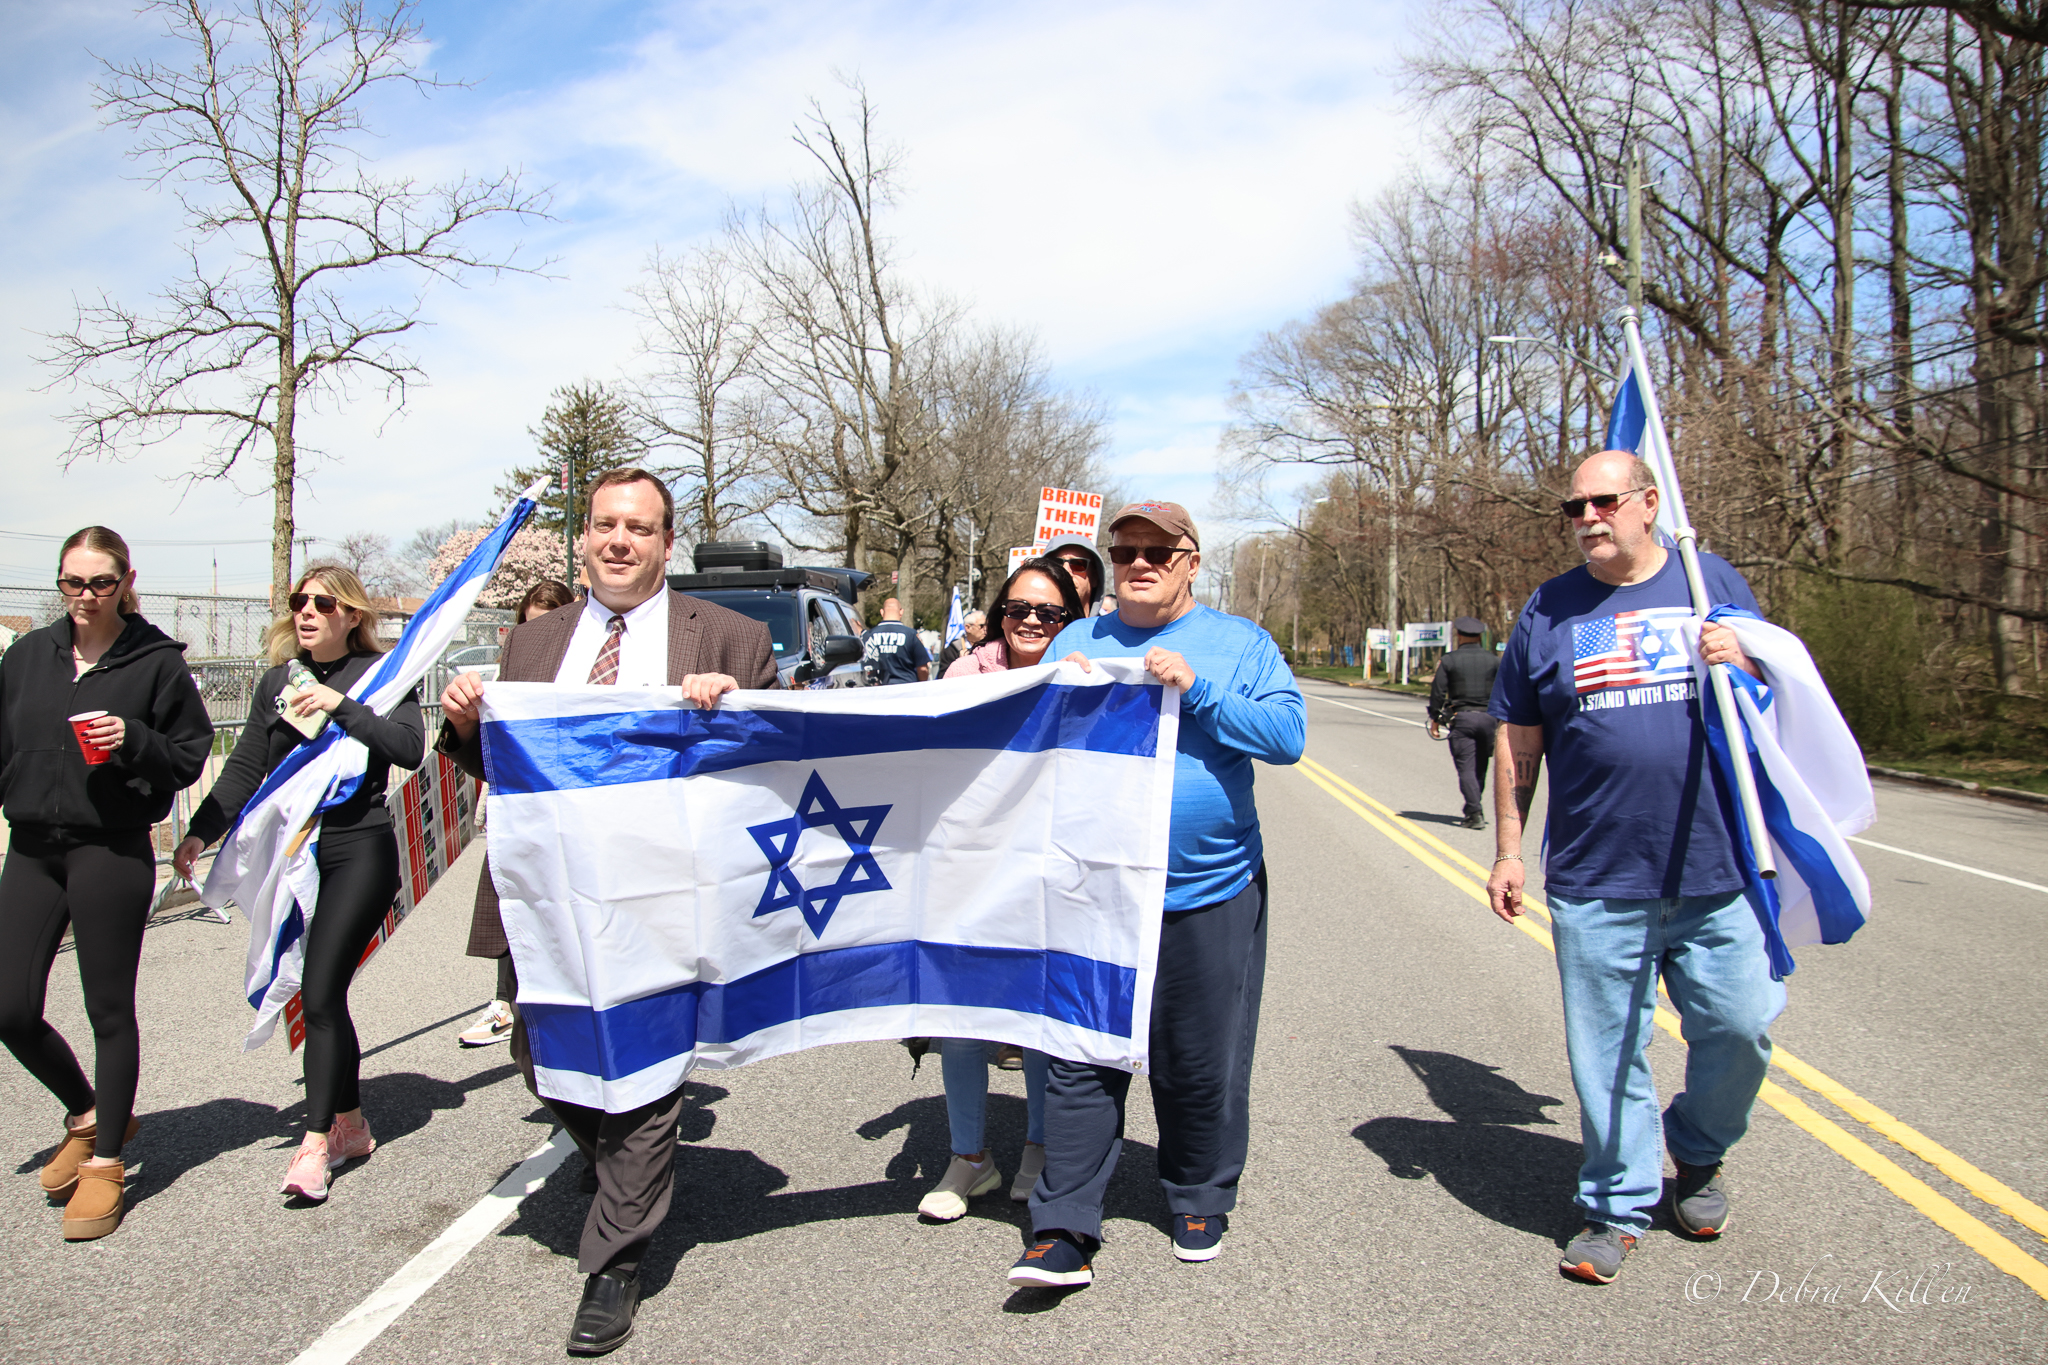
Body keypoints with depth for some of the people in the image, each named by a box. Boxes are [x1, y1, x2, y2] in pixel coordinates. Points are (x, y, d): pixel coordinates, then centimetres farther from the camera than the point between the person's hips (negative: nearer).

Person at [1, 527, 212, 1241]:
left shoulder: (158, 662, -3)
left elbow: (190, 757, -2)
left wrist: (135, 741, -19)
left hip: (112, 852, -4)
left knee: (109, 1011, 3)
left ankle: (106, 1161, 18)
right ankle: (88, 1113, 30)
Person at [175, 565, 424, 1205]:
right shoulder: (279, 680, 12)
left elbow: (409, 746, -17)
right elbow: (245, 768, 14)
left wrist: (341, 705, -21)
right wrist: (202, 832, 5)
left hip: (360, 853, -5)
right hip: (292, 857, 5)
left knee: (320, 991, -11)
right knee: (321, 995, 9)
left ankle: (315, 1143, -3)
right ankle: (351, 1125, 22)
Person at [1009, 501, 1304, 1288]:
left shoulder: (1240, 643, 4)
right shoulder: (1076, 642, 10)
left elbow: (1288, 735, -8)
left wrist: (1196, 690, -18)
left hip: (1211, 892, -1)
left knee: (1202, 1066, 11)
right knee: (1082, 1059, 0)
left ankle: (1199, 1200, 32)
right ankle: (1064, 1230, 9)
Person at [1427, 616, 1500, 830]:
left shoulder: (1448, 660, -2)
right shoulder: (1494, 660, 5)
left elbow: (1438, 693, -2)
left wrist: (1435, 720, 6)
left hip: (1461, 718, -3)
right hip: (1488, 718, 3)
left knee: (1466, 768, -3)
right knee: (1480, 768, 15)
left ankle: (1476, 813, -14)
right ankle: (1473, 810, 25)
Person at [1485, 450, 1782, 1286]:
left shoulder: (1714, 583, 7)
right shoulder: (1549, 612, 6)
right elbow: (1517, 746, 9)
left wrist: (1745, 667, -8)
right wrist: (1508, 852, 6)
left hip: (1719, 871, 1)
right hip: (1594, 880, 0)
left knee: (1739, 1028, 5)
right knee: (1607, 1051, 4)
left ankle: (1697, 1155, 34)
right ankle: (1618, 1206, 22)